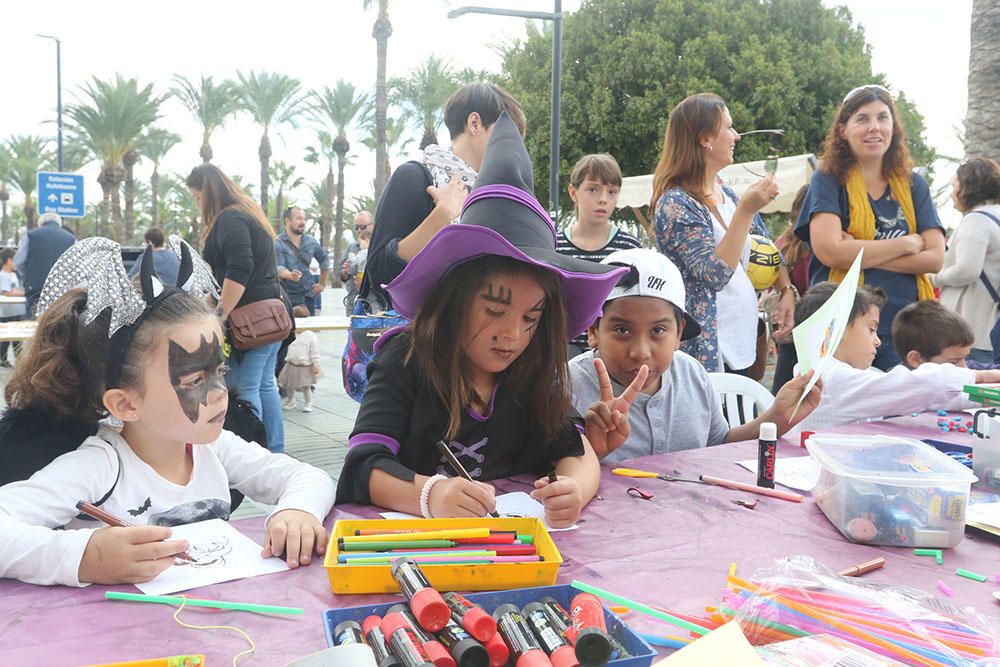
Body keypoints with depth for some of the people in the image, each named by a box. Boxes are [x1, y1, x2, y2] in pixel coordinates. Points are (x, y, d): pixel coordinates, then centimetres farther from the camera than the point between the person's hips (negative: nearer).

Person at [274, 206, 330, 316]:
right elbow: (278, 268, -20)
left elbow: (324, 259, 22)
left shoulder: (311, 241, 8)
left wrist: (322, 284, 18)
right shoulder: (278, 243, -8)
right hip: (287, 297, -5)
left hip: (308, 295, 5)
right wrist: (290, 275, -42)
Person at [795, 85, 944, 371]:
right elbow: (829, 251, -14)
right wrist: (908, 243, -4)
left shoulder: (913, 185, 11)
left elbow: (935, 258, 1)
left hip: (904, 330, 3)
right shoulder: (828, 179, 0)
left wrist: (859, 255, -11)